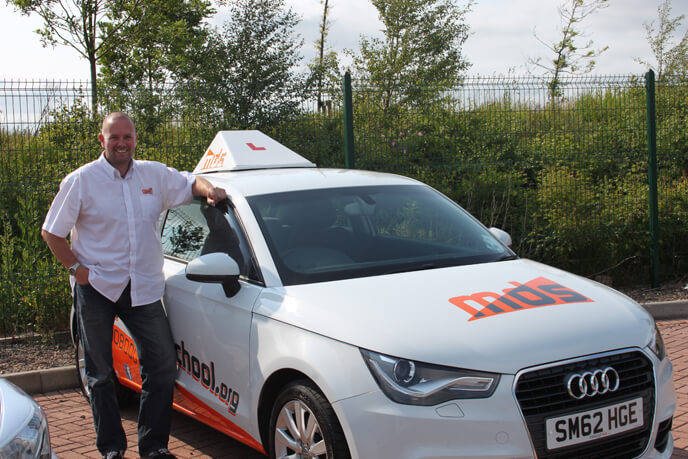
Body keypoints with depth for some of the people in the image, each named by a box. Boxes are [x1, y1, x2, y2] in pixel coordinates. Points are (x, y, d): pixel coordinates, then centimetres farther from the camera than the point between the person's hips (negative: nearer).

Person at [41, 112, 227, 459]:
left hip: (144, 288, 3)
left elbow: (190, 183, 18)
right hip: (96, 288, -2)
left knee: (163, 364, -1)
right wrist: (77, 268, -8)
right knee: (100, 372, 6)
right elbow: (51, 233, 1)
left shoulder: (154, 174, 5)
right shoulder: (81, 181, -3)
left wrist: (210, 190, -5)